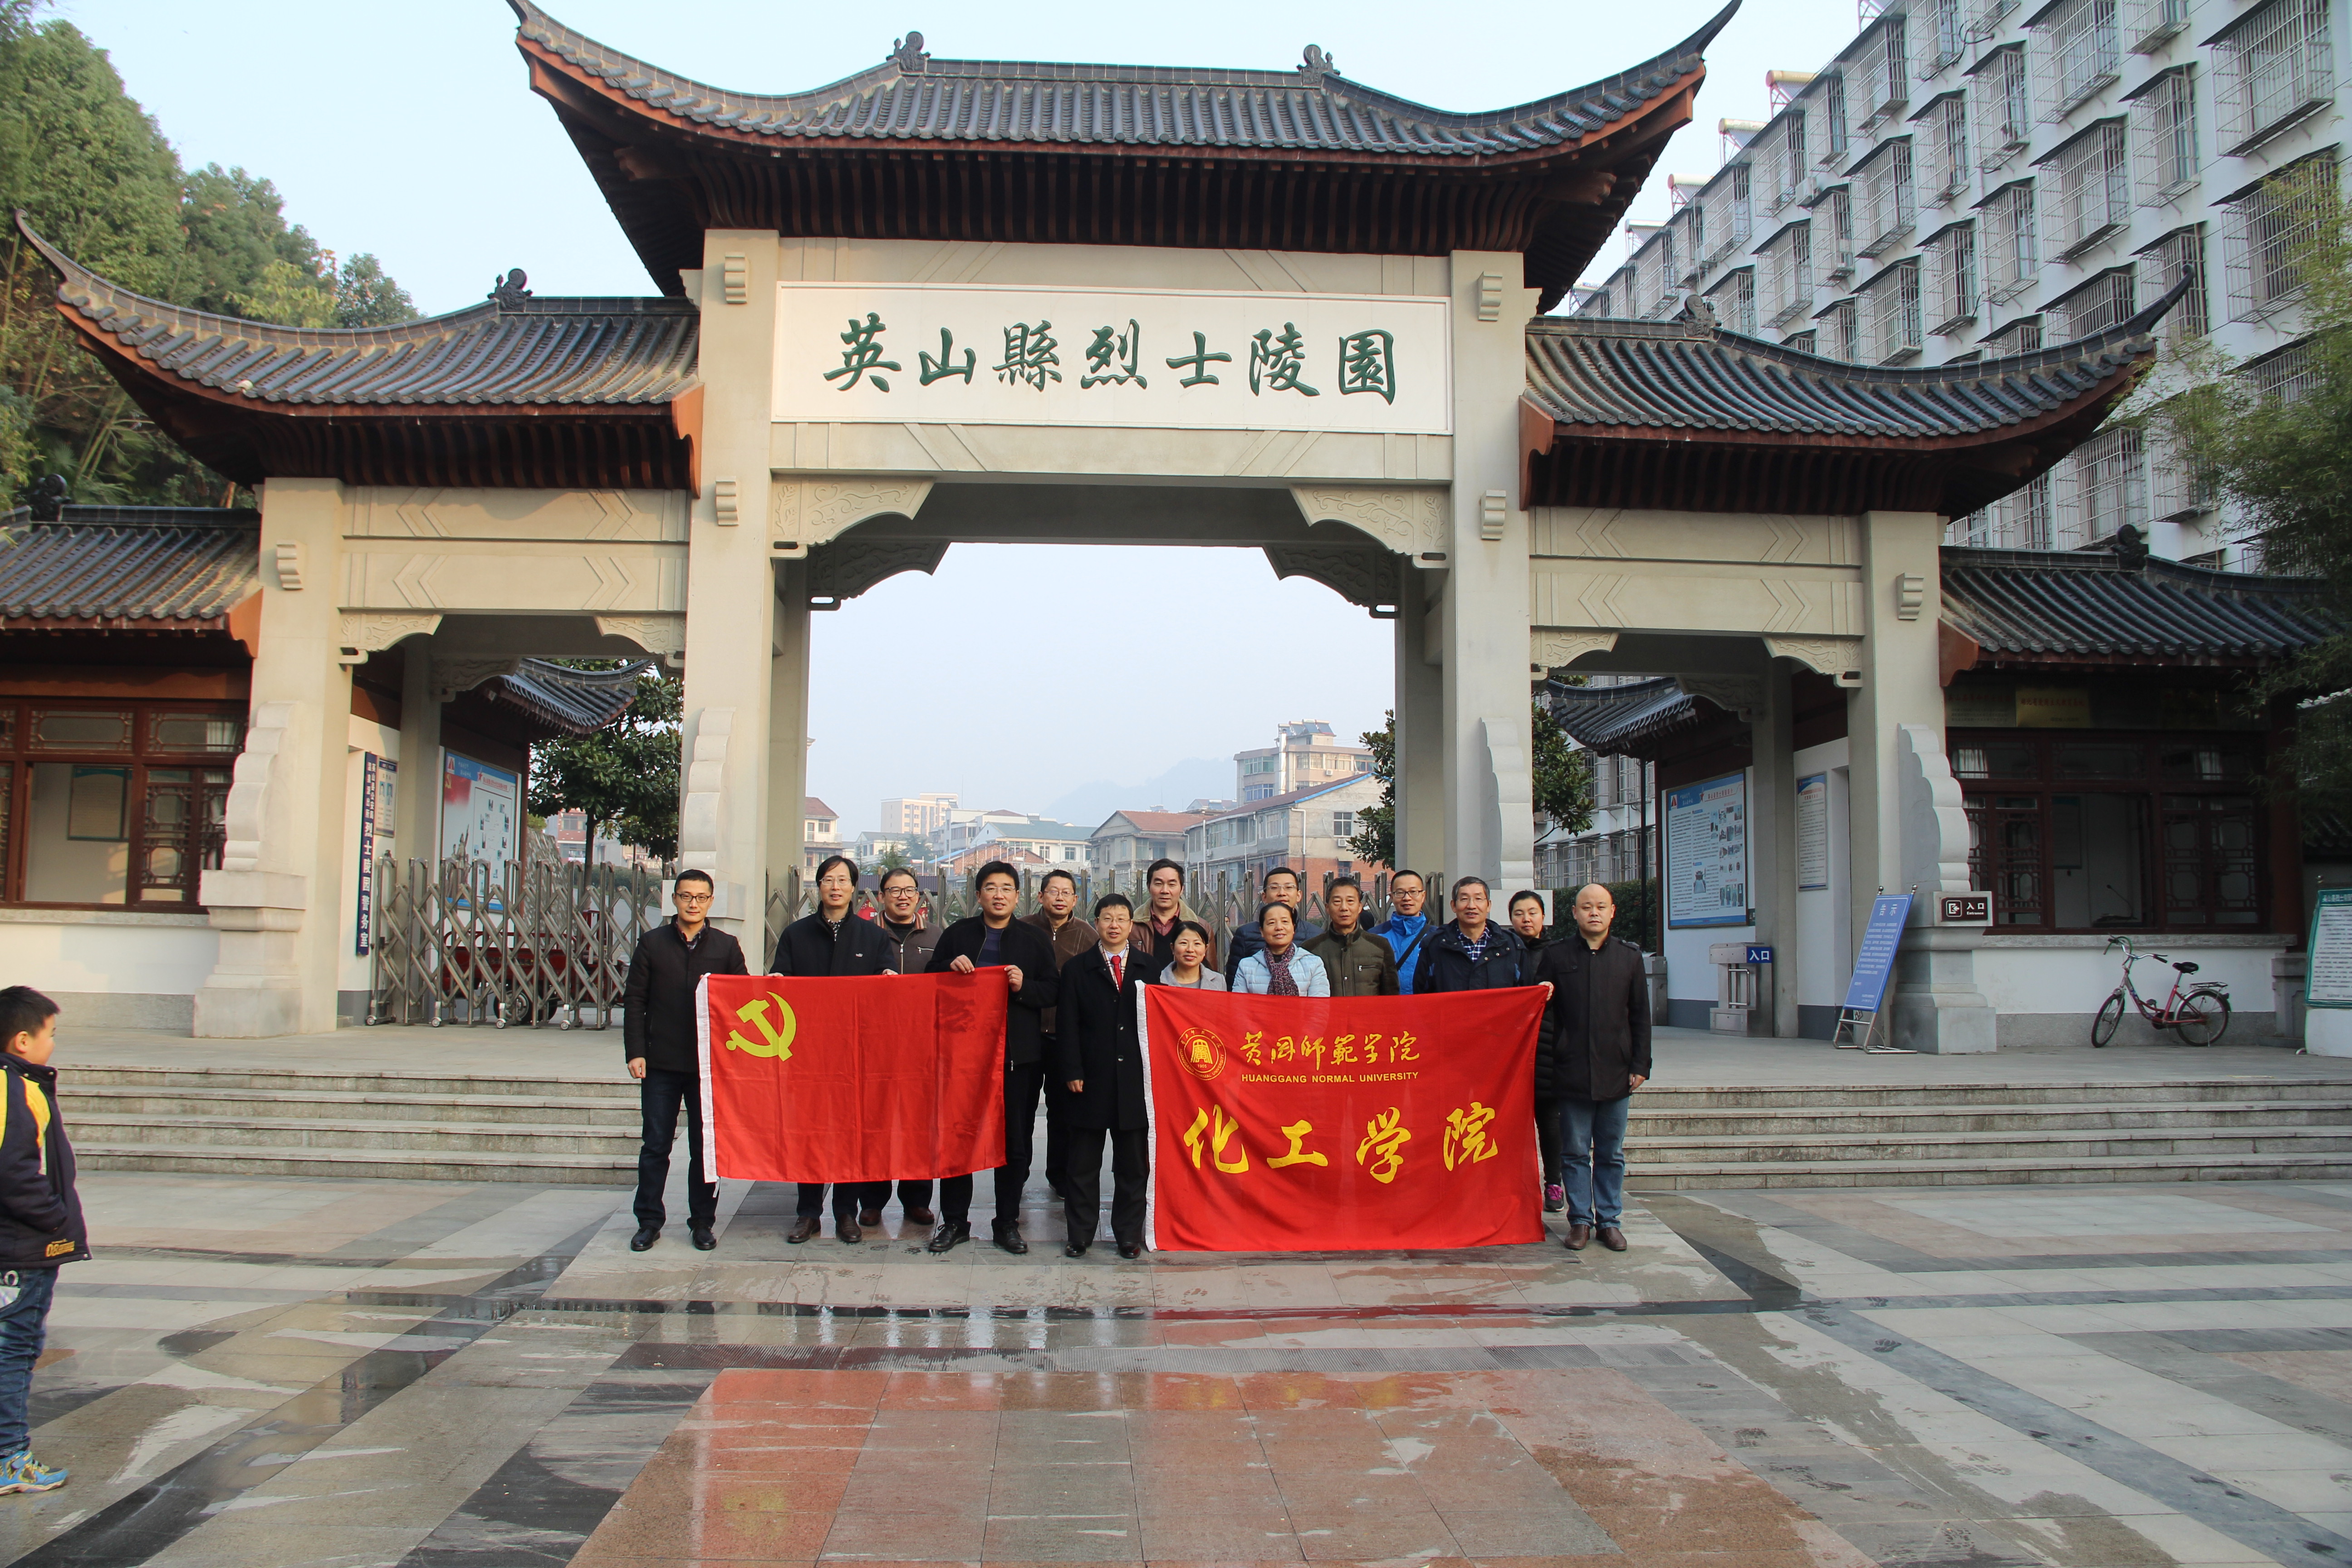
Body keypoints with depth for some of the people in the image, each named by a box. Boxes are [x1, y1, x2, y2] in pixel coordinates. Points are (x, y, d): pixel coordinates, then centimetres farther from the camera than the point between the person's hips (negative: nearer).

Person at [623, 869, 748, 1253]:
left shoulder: (727, 947, 5)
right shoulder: (652, 943, 4)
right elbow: (634, 1000, 3)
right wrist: (635, 1052, -4)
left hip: (709, 1063, 0)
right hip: (661, 1063, 0)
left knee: (706, 1147, 6)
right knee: (655, 1145, 5)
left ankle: (702, 1222, 16)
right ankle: (649, 1221, 16)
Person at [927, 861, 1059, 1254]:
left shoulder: (1034, 940, 9)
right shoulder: (957, 934, 9)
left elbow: (1053, 990, 4)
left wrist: (1023, 986, -14)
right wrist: (950, 967, -8)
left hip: (1019, 1055, 0)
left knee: (1016, 1141, 4)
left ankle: (1008, 1222, 16)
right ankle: (954, 1221, 18)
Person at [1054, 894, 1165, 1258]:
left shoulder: (1149, 968, 9)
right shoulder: (1077, 969, 7)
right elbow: (1068, 1026, 2)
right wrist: (1072, 1072, -7)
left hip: (1136, 1079, 1)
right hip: (1091, 1081, -1)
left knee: (1133, 1163, 7)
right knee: (1084, 1164, 6)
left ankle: (1129, 1235, 17)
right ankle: (1079, 1235, 16)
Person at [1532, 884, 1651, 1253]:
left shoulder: (1629, 956, 6)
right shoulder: (1556, 956, 3)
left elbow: (1640, 1015, 6)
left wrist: (1640, 1066, 2)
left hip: (1616, 1071, 1)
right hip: (1572, 1072, -1)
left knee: (1611, 1154, 8)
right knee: (1576, 1152, 5)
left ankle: (1610, 1220, 18)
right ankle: (1580, 1220, 14)